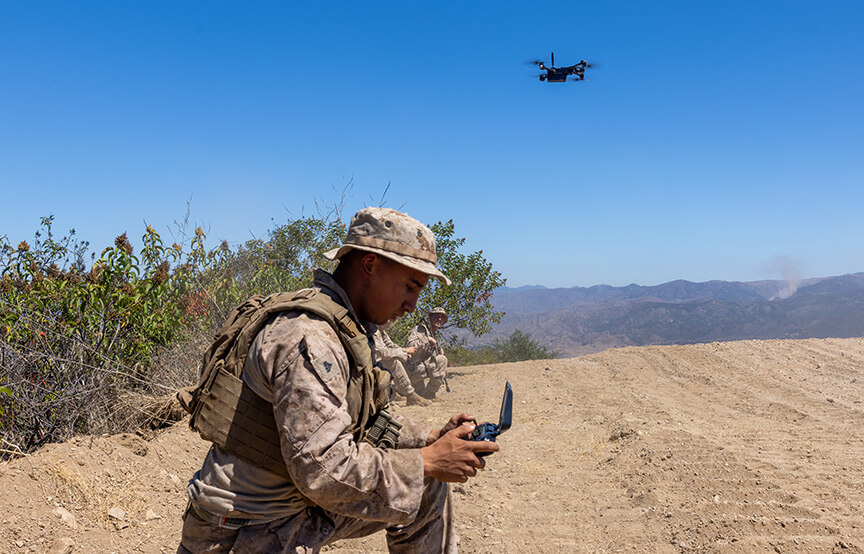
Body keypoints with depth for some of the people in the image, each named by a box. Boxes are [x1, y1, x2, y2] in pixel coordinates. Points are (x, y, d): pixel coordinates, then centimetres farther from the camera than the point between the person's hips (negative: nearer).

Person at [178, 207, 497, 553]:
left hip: (298, 499, 9)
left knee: (427, 489, 8)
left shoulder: (347, 330, 6)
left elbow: (363, 421, 15)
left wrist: (431, 438, 3)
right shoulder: (309, 338, -25)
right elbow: (324, 471, -28)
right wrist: (428, 461, -20)